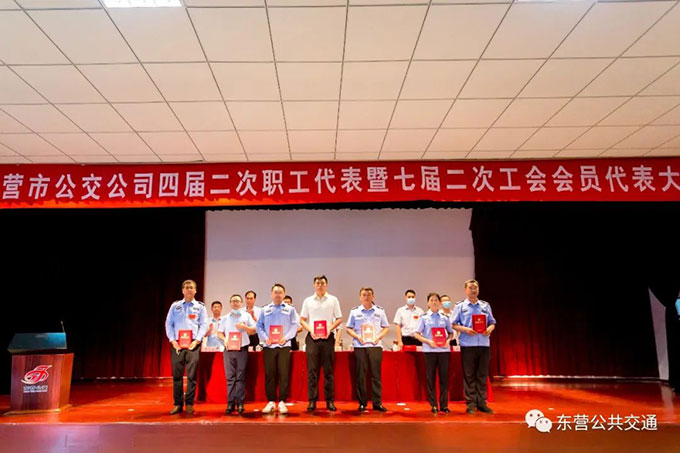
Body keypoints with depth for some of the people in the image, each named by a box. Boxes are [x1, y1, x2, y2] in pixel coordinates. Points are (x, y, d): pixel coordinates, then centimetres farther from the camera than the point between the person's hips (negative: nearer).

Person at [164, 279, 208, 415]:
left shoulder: (200, 307, 10)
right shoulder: (175, 306, 13)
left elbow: (204, 325, 5)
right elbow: (169, 324, 8)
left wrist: (197, 340, -7)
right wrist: (172, 340, -3)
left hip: (193, 344, -1)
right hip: (177, 344, 1)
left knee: (192, 375, -3)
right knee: (177, 374, 2)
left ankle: (189, 404, 6)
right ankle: (177, 404, 11)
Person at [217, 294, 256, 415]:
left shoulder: (246, 316, 10)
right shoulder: (226, 318, 15)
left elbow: (253, 331, 8)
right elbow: (219, 332, 15)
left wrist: (244, 327, -8)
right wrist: (224, 339, -5)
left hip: (242, 349, -1)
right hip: (228, 349, 1)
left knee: (241, 377, -3)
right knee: (229, 377, -1)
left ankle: (240, 403, 1)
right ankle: (230, 403, 3)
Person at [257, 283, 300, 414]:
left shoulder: (290, 309, 8)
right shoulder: (265, 310, 12)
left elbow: (295, 325, 2)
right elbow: (259, 326, 10)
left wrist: (286, 337, -11)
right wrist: (265, 338, -6)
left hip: (284, 346, -1)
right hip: (269, 346, 2)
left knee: (283, 374, -3)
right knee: (269, 374, 2)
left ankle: (282, 402, 5)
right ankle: (271, 401, 11)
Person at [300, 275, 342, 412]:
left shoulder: (333, 300, 8)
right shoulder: (308, 301, 10)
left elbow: (339, 319, 7)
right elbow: (302, 320, 10)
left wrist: (330, 329, -9)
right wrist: (310, 330, -7)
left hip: (327, 337, 0)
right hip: (312, 338, 1)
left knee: (328, 370, 2)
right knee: (312, 370, 1)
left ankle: (330, 401, 9)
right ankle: (312, 401, 7)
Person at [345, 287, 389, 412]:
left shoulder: (380, 311, 10)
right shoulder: (354, 311, 7)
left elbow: (386, 327, 12)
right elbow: (348, 328, 8)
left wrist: (379, 337, -4)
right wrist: (357, 337, -7)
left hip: (375, 345, 1)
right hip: (360, 346, 0)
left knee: (376, 374, 0)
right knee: (360, 375, 1)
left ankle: (377, 403, 7)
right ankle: (362, 403, 10)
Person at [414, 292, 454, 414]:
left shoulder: (444, 317, 8)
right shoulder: (424, 317, 3)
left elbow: (451, 333, 16)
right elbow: (416, 334, 2)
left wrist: (448, 340, -4)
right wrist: (428, 341, -12)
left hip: (444, 349, 2)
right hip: (429, 350, -1)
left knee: (444, 377, 3)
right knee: (430, 378, 2)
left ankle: (444, 405, 13)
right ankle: (433, 405, 11)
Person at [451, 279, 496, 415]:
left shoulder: (486, 306, 14)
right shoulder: (460, 306, 4)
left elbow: (492, 322, 15)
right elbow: (454, 324, 1)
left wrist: (490, 329, -7)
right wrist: (465, 329, -15)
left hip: (484, 344, 3)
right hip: (467, 344, -3)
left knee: (482, 375, 7)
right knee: (469, 375, 1)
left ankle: (481, 402, 15)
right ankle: (470, 403, 8)